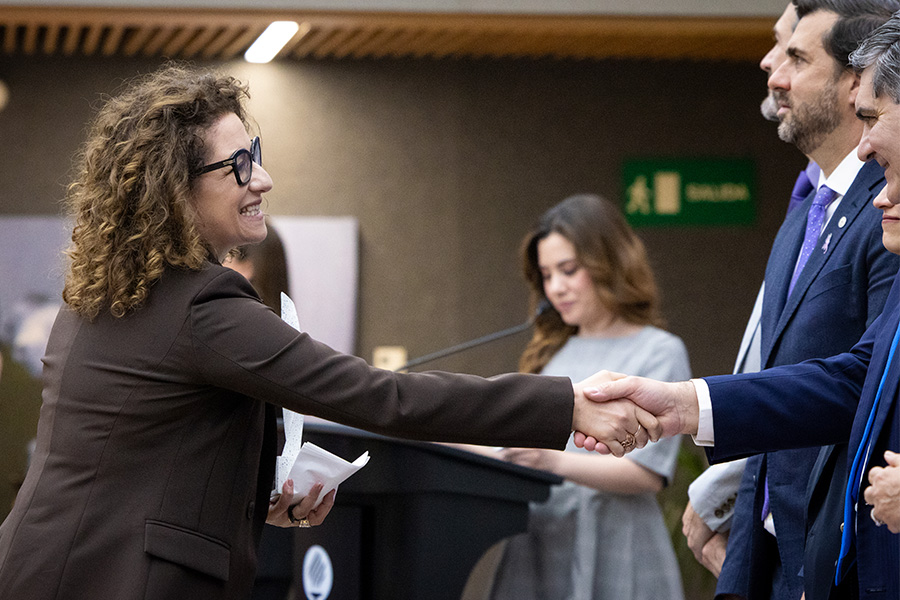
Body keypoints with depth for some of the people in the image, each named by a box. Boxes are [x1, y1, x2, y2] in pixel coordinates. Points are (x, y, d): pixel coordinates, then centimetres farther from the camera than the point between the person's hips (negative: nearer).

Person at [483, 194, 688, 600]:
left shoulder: (659, 352, 1)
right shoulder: (552, 353, 20)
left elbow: (649, 472, -10)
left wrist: (555, 461, -22)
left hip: (612, 557, -5)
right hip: (536, 549, 5)